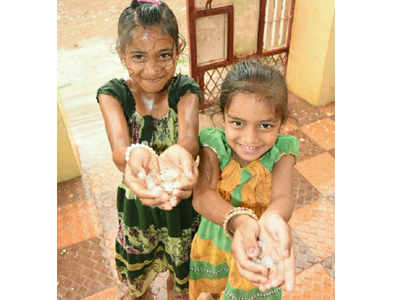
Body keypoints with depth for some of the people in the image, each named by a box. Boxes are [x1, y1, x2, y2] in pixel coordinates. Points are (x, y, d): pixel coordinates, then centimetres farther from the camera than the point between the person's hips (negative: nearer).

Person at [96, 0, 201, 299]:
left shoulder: (185, 90, -20)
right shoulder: (113, 94, -19)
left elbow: (189, 136, -39)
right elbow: (120, 146, -37)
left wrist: (179, 153, -65)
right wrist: (134, 156, -63)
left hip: (182, 199, 0)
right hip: (136, 200, 1)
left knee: (180, 265, 26)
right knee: (136, 269, 27)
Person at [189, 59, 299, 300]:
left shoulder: (282, 152, -21)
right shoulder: (214, 146, -24)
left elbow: (282, 196, -36)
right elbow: (202, 195, -37)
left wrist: (273, 219, -62)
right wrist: (238, 220, -59)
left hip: (258, 245, 0)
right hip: (216, 236, 1)